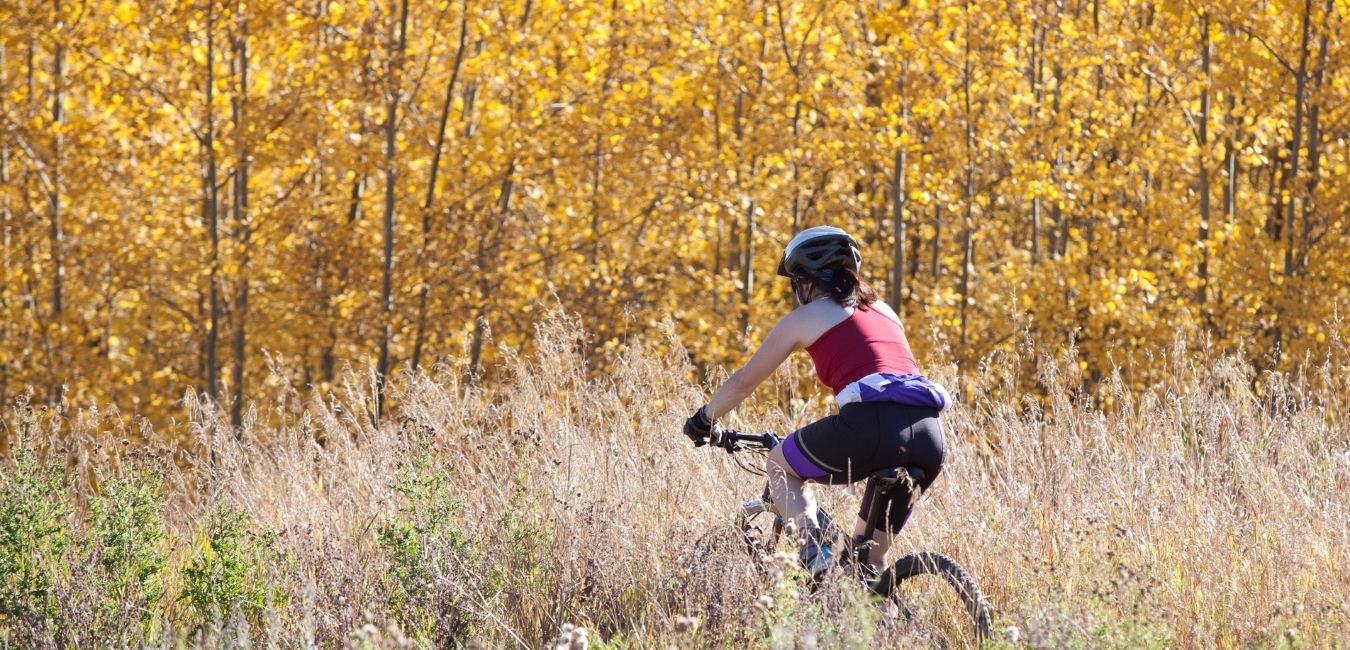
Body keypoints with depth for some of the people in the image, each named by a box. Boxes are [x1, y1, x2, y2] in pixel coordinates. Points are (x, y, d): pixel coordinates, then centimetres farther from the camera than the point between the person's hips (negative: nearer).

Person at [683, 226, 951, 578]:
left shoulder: (804, 319, 14)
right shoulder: (882, 311, 29)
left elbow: (744, 382, 24)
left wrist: (702, 421, 42)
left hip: (871, 424, -6)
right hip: (930, 433, 6)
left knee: (779, 466, 22)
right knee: (868, 553, 23)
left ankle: (813, 549, 0)